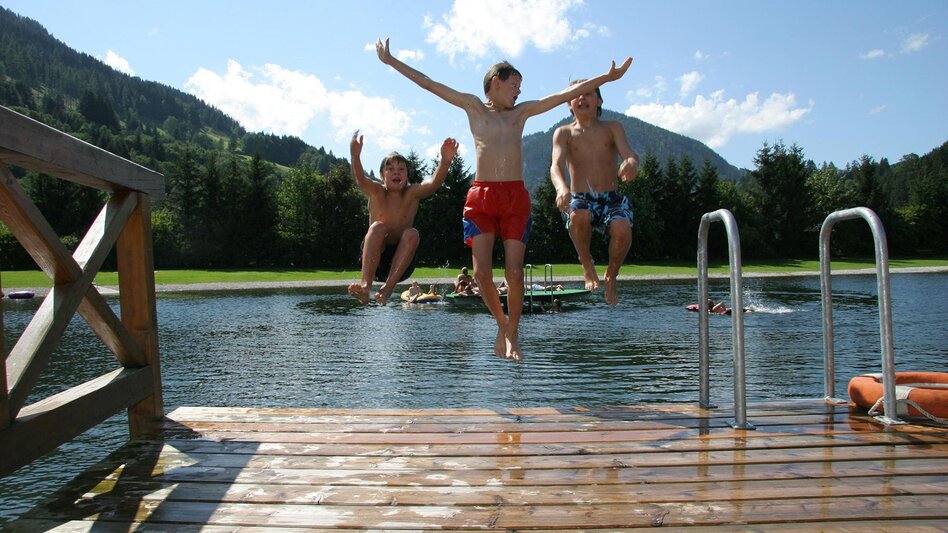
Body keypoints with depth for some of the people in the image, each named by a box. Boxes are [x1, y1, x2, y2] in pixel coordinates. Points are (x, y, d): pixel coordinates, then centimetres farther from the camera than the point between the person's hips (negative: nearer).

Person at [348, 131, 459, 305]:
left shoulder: (412, 194, -2)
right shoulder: (376, 193, -2)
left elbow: (434, 182, -23)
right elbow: (360, 180, -25)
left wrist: (445, 161, -43)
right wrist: (355, 157, -46)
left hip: (401, 261, 1)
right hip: (374, 258, -1)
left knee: (411, 233, -25)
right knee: (378, 227, -26)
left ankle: (388, 287, -32)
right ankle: (366, 284, -40)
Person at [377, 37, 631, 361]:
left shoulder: (521, 112, 18)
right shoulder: (473, 107, 13)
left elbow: (568, 94, 17)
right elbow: (428, 84, 13)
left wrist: (608, 77, 16)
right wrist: (391, 61, 13)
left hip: (516, 197, 1)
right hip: (480, 197, -1)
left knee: (514, 273, -5)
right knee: (481, 273, -8)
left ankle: (513, 334, 15)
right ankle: (502, 324, 18)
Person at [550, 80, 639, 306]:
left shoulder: (612, 128, 11)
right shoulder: (564, 133, 7)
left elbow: (629, 152, -7)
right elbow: (556, 166, -10)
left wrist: (632, 162, -35)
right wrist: (562, 188, -35)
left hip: (612, 199, 1)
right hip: (580, 200, -1)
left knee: (623, 229, -32)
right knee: (578, 217, -38)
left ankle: (611, 276, 1)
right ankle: (587, 265, -5)